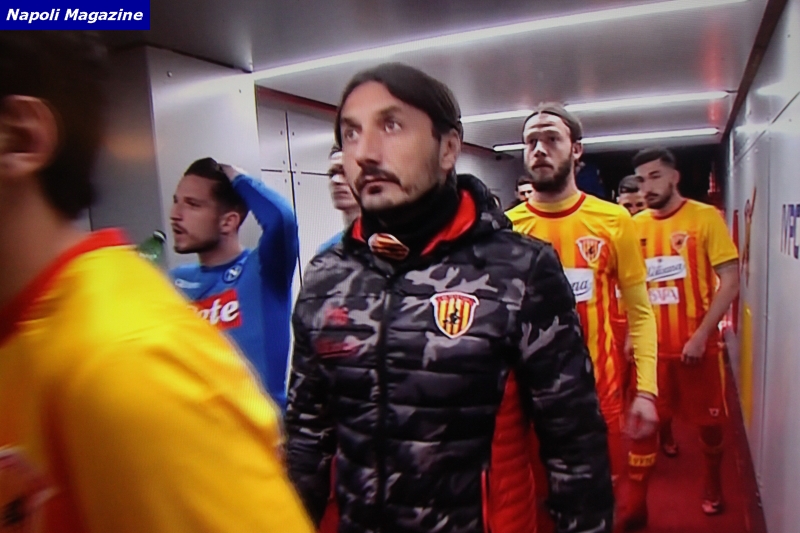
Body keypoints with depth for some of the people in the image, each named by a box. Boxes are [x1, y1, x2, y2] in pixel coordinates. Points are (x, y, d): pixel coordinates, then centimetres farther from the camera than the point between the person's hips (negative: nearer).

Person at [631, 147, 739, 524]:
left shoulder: (705, 217, -9)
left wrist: (701, 335, -17)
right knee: (653, 416, 16)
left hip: (697, 343, -2)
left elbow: (730, 280, -11)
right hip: (653, 344, 3)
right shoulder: (636, 224, 1)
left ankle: (713, 485, 37)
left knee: (708, 419, 13)